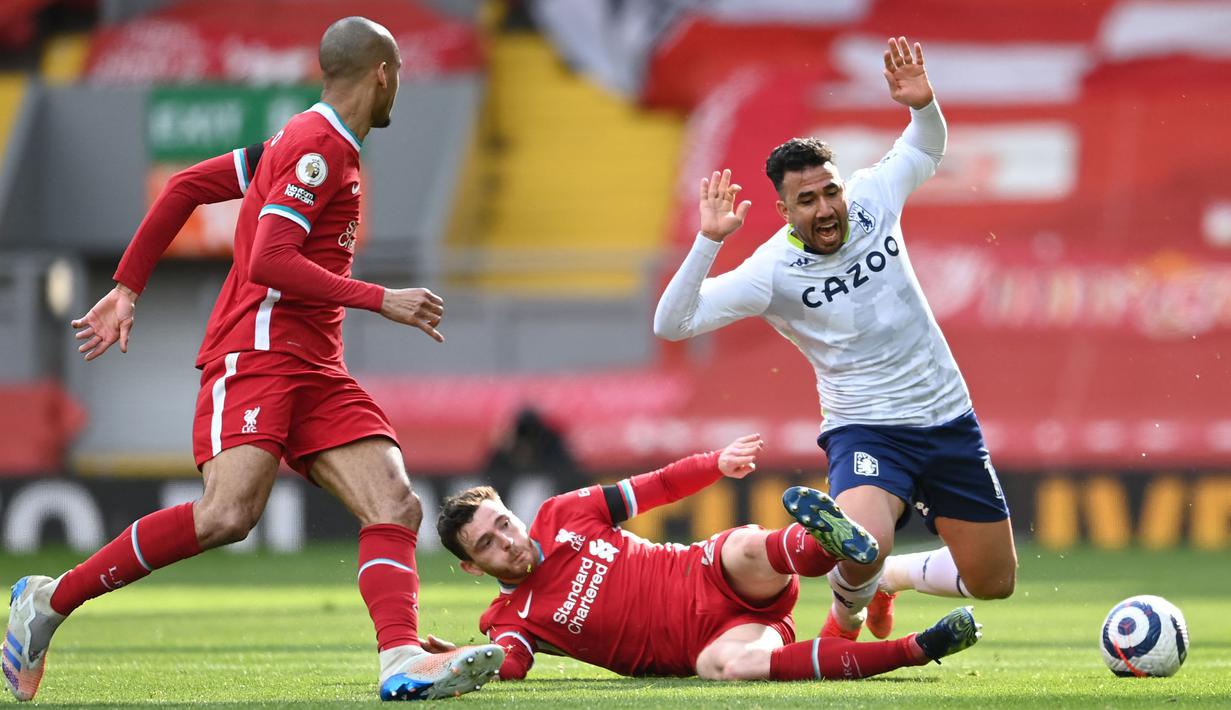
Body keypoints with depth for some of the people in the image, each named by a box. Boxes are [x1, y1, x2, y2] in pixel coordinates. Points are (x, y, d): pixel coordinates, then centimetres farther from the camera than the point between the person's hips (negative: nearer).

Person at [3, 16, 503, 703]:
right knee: (228, 514, -26)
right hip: (256, 354, -10)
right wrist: (381, 300, -16)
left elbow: (186, 186, 23)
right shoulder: (318, 146, -7)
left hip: (314, 369, 10)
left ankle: (404, 661, -28)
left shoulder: (308, 143, 21)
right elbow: (268, 262, -18)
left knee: (397, 505, -10)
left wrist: (128, 289, 21)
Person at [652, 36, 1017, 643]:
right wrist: (707, 242, -32)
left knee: (993, 581, 9)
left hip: (948, 417, 5)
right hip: (866, 428, -5)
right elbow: (671, 324, -22)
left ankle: (889, 577, 40)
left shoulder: (872, 198, -4)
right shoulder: (771, 270, -16)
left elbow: (925, 148, 17)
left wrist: (922, 103, -5)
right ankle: (847, 616, 3)